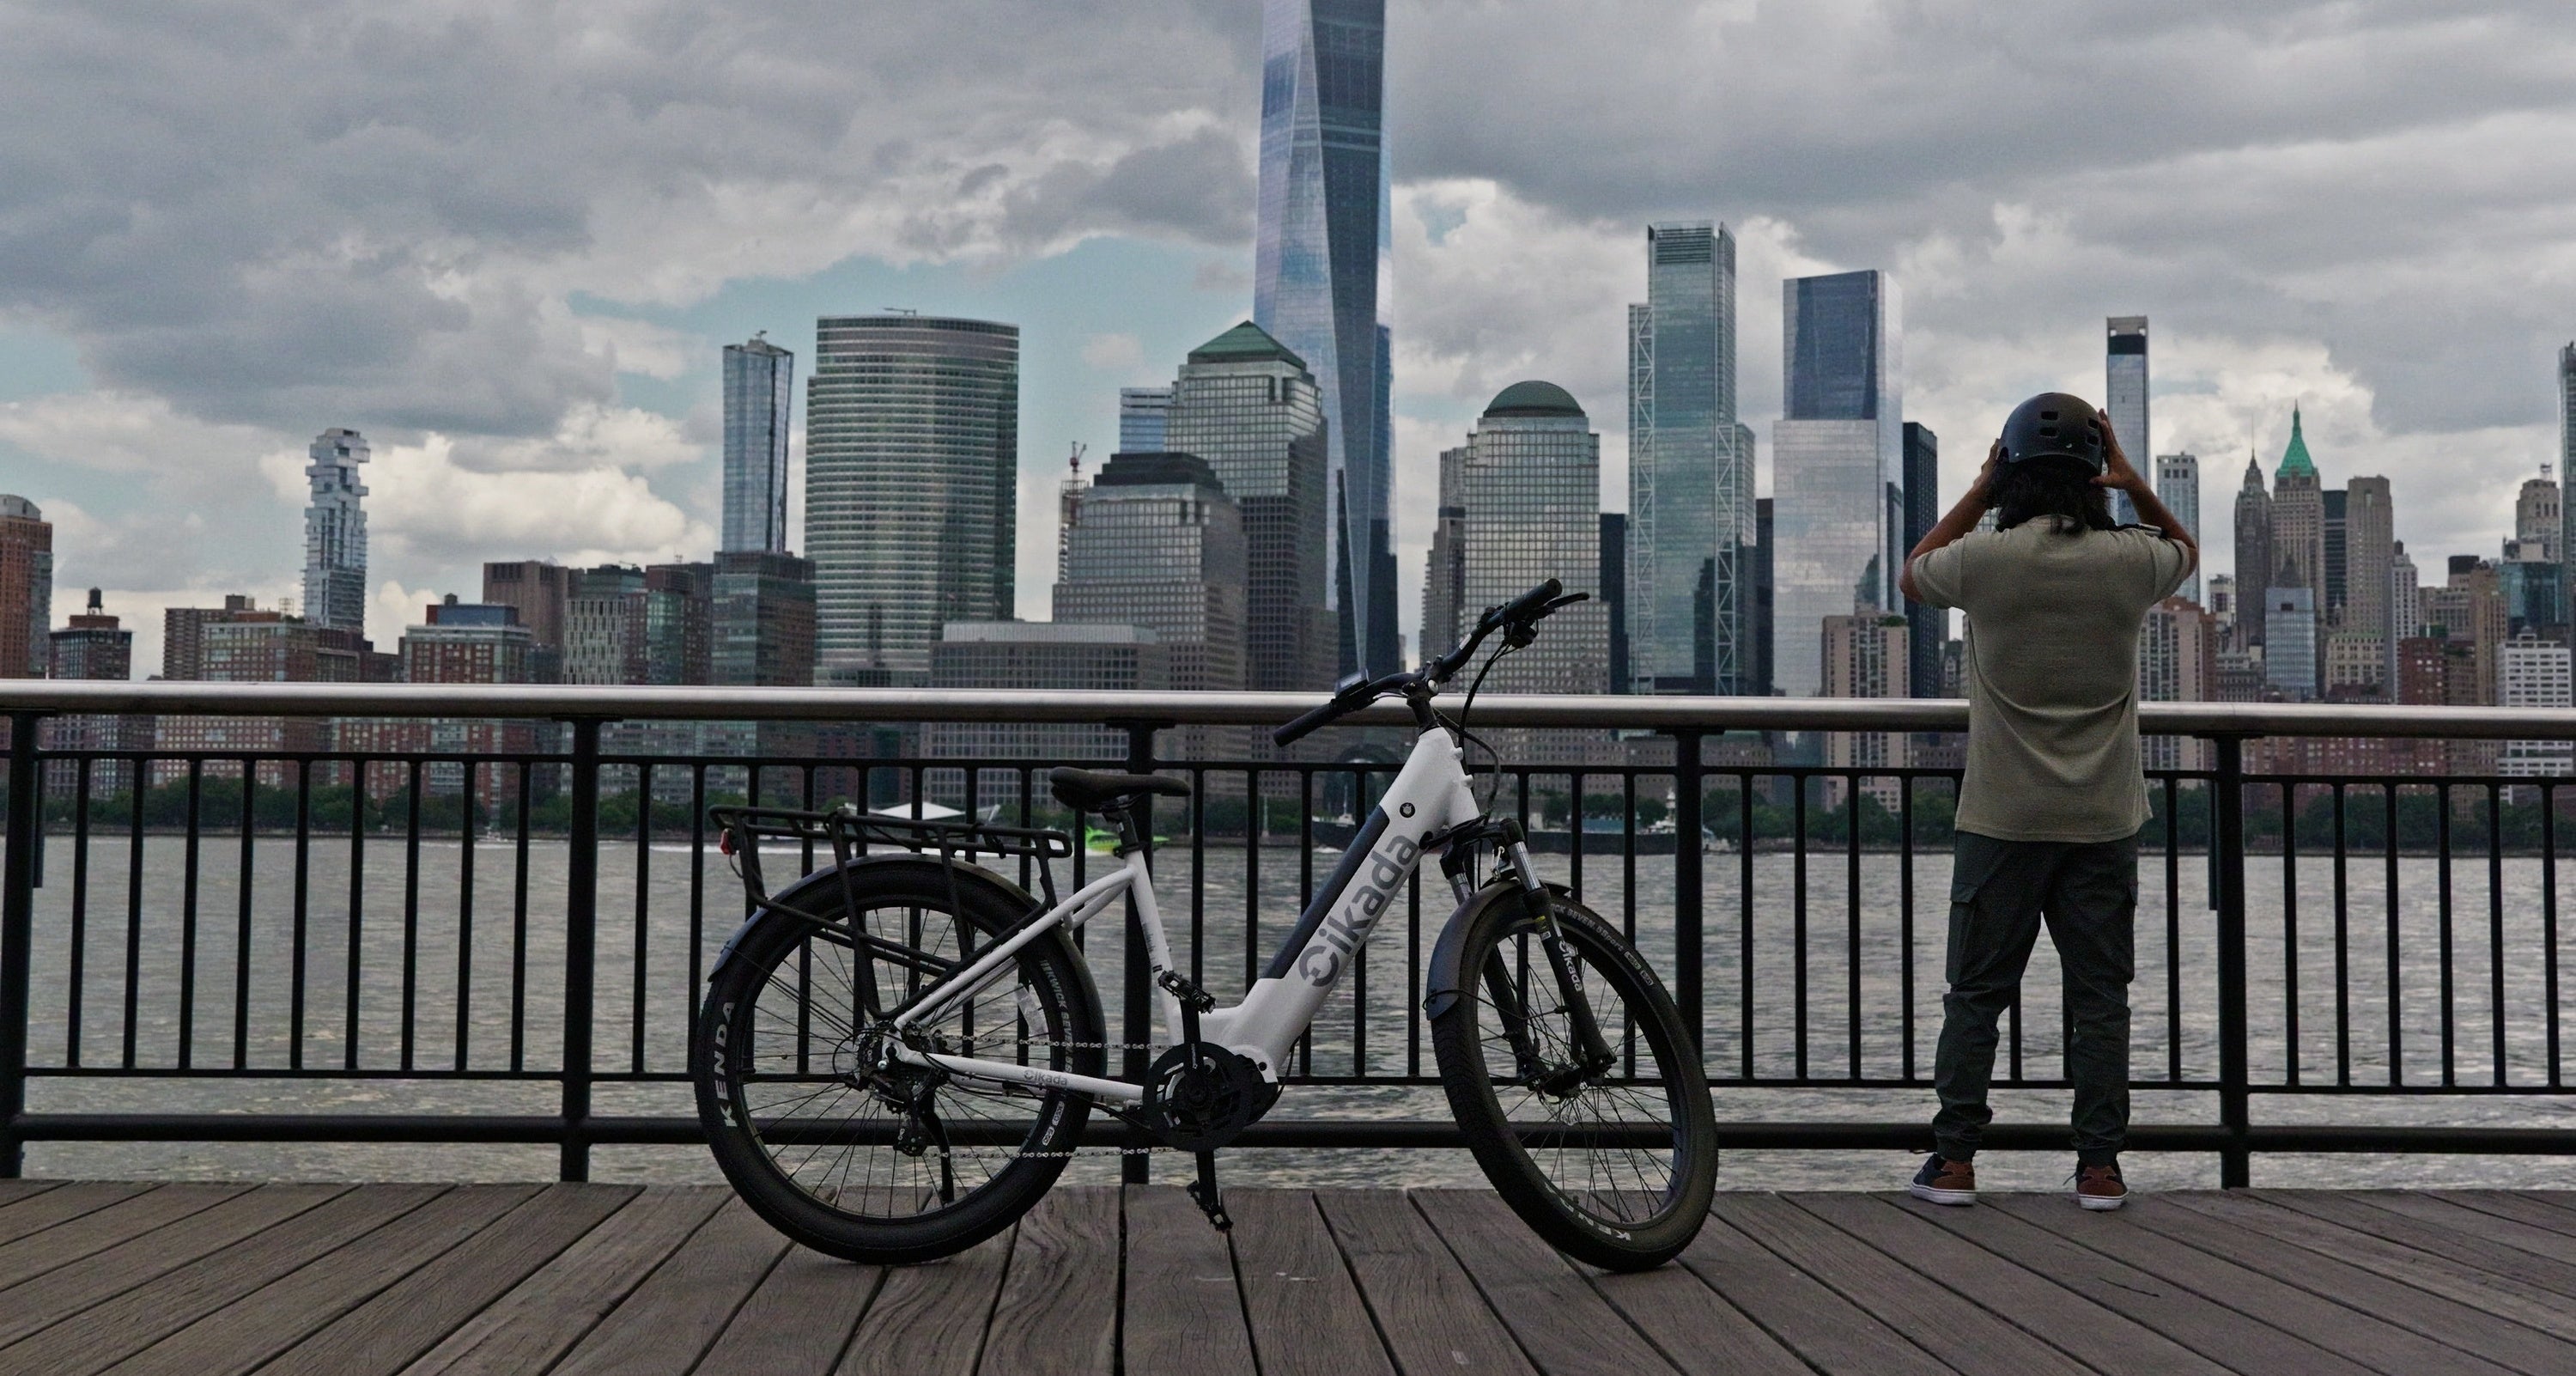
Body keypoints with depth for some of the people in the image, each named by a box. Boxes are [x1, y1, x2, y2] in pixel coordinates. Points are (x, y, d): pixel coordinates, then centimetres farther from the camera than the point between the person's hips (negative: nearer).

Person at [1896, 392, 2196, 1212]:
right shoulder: (2130, 560, -4)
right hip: (2104, 820, 1)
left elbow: (1912, 576, 13)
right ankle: (2099, 1165, 10)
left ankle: (1955, 1159, 8)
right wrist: (2136, 487, 8)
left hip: (2003, 820, -1)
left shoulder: (1984, 560, -10)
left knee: (1976, 991, 6)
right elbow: (2187, 550, 21)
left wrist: (1978, 493, 11)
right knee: (2099, 994, 7)